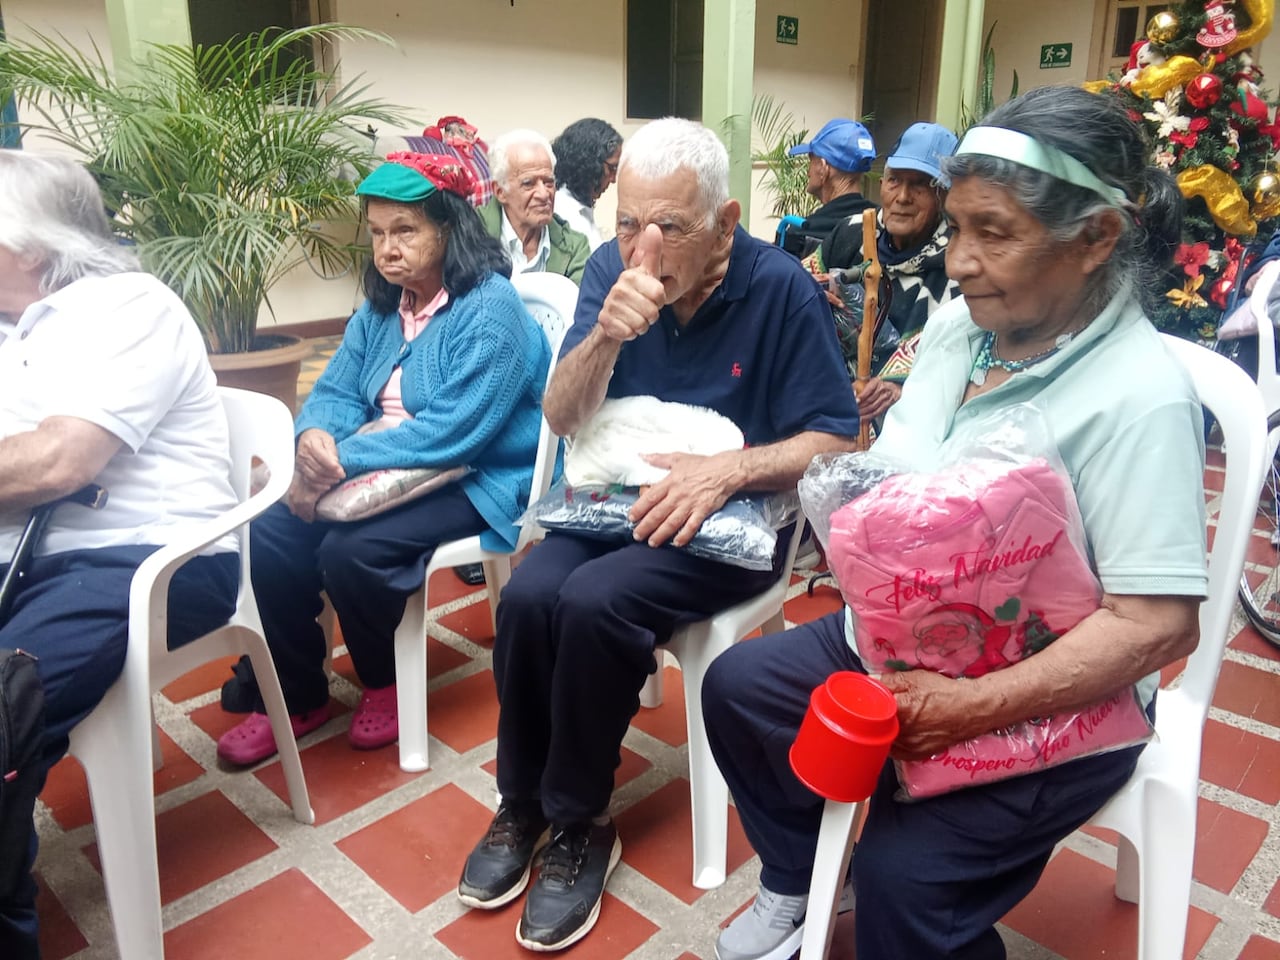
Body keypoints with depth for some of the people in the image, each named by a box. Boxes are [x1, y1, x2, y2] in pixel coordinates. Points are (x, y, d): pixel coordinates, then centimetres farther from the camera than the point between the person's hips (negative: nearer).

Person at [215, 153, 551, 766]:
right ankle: (295, 697, 8)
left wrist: (341, 461, -26)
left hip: (472, 482, -7)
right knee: (272, 533, -10)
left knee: (351, 551, -28)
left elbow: (453, 433, -26)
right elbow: (335, 391, 7)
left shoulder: (490, 309, -16)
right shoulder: (380, 309, 10)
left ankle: (384, 685, 3)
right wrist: (314, 437, -19)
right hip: (388, 471, 8)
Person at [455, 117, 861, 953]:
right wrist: (605, 336, -24)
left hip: (731, 522, -4)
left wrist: (728, 469, -25)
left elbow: (835, 442, -10)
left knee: (593, 603, -29)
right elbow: (562, 419, -5)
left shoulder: (782, 289, -13)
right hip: (617, 499, 4)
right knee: (527, 596, -23)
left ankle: (580, 827, -5)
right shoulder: (612, 268, -2)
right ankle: (522, 804, 1)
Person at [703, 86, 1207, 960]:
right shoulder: (956, 325, -1)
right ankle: (795, 887, 28)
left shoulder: (1139, 395, -24)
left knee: (902, 875, -23)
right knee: (737, 687, 9)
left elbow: (1161, 623, -28)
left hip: (1048, 704, -7)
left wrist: (969, 708, -30)